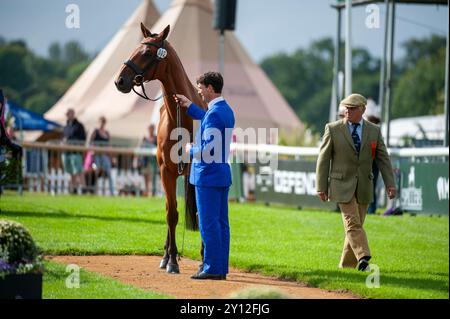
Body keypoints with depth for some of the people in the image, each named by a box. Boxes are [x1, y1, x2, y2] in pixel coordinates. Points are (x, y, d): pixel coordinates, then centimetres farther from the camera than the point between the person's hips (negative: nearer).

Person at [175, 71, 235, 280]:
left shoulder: (214, 113, -19)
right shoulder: (226, 110, 11)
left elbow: (208, 150, -24)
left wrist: (191, 150, -6)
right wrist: (189, 106, 35)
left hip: (208, 177, -10)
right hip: (223, 175, 10)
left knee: (209, 224, -5)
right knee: (221, 224, 11)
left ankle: (212, 269, -3)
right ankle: (221, 267, 16)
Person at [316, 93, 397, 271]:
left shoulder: (374, 131, 4)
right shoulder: (333, 129, -2)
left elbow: (383, 159, 4)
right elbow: (323, 159, 0)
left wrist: (390, 184, -6)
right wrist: (321, 187, -4)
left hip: (363, 187, 3)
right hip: (342, 185, -3)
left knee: (356, 226, 6)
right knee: (352, 224, -15)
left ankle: (347, 265, 15)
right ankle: (363, 259, -26)